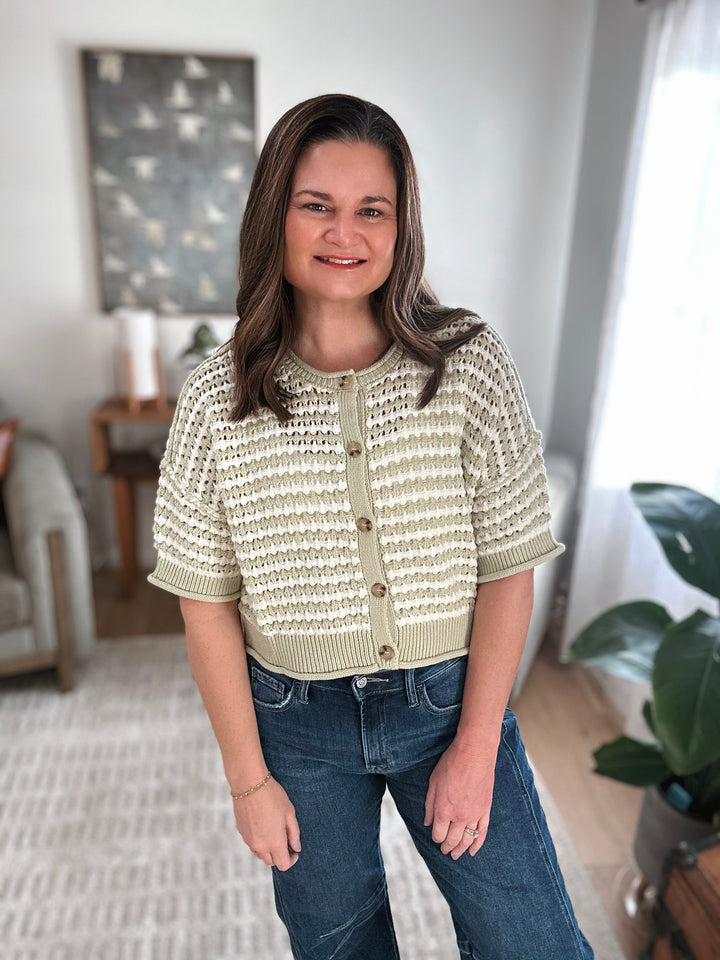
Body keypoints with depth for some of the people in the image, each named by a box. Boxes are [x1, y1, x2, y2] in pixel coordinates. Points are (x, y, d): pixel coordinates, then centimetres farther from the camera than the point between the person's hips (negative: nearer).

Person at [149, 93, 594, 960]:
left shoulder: (471, 364, -12)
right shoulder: (217, 399, -11)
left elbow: (507, 569, -9)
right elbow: (207, 601, -6)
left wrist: (475, 750, -8)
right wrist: (248, 777, -2)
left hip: (450, 695, 0)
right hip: (297, 718, 1)